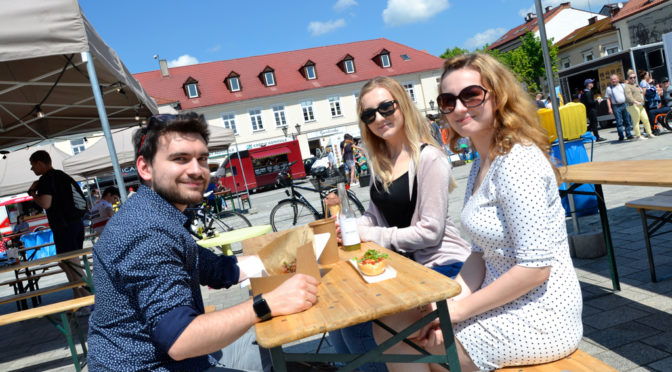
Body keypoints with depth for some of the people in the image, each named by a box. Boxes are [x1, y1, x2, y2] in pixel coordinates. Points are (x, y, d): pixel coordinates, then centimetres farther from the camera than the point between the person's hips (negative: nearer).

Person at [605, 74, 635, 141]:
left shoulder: (623, 86, 11)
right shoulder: (609, 88, 4)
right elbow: (608, 99, 3)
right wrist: (610, 108, -4)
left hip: (624, 105, 3)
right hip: (616, 107, -2)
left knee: (627, 121, 5)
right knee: (619, 122, -3)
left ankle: (628, 134, 15)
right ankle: (621, 136, 3)